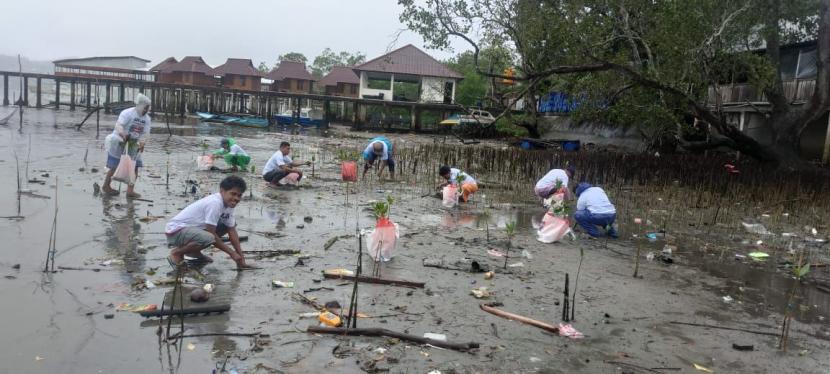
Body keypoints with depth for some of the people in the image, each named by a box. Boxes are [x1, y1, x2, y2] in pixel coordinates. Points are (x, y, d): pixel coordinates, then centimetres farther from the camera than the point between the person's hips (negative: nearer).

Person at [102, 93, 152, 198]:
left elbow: (145, 133, -5)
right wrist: (121, 132, -55)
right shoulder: (127, 113, -19)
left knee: (134, 167, 1)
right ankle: (106, 186, 23)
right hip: (119, 143, -6)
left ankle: (130, 190, 9)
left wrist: (142, 142, -26)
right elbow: (118, 124, -33)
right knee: (114, 166, 2)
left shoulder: (146, 119, 0)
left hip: (133, 145, 6)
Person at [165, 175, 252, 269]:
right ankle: (176, 253, -8)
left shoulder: (228, 204, 0)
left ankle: (194, 251, 12)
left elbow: (232, 231, 2)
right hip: (176, 231, -9)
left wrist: (241, 257, -5)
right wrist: (231, 253, -18)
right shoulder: (214, 203, -27)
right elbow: (212, 234, -24)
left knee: (231, 225, 7)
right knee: (208, 238, -37)